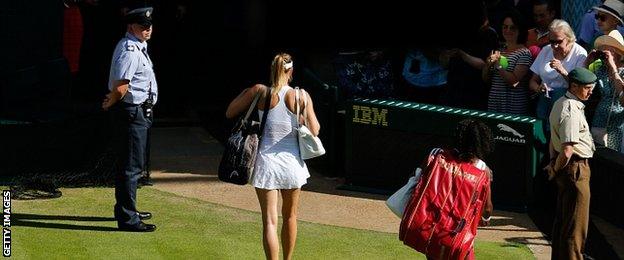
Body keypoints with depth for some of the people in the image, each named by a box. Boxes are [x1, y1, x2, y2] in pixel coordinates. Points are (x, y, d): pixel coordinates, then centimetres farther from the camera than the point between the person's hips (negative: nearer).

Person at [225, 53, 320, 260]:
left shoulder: (259, 92, -6)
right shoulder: (301, 96, -7)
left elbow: (230, 112, 3)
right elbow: (314, 131, -4)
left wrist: (246, 93, 17)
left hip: (266, 161, -1)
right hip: (291, 162, 1)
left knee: (270, 221, -2)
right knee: (290, 216, 22)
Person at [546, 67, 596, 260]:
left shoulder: (560, 104, 11)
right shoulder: (572, 110, -22)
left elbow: (554, 139, 19)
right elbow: (567, 151, -25)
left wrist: (554, 166, 20)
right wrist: (556, 170, -10)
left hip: (565, 167, 10)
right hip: (576, 168, -10)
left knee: (562, 219, 19)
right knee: (576, 224, -2)